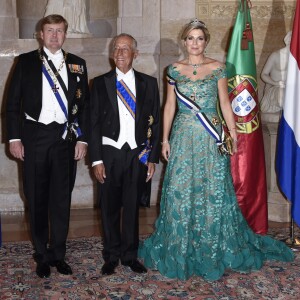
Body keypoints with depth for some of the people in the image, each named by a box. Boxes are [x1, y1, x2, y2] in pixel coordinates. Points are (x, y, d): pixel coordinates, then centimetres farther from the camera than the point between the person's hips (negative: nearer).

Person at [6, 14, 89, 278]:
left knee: (62, 199, 7)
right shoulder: (26, 61, 4)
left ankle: (58, 254, 20)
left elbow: (84, 104, 8)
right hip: (34, 136, -1)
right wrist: (14, 137, -5)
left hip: (66, 137, 1)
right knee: (37, 199, 6)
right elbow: (13, 102, 3)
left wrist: (82, 139, 1)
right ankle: (42, 256, 19)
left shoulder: (77, 64, 9)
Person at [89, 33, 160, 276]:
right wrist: (97, 159, -5)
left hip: (138, 153, 1)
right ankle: (112, 256, 21)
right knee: (110, 207, 7)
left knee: (132, 207, 9)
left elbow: (155, 122, 5)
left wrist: (153, 157, 1)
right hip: (110, 153, 0)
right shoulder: (100, 83, 3)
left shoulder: (148, 83, 5)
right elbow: (94, 123, 1)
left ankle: (130, 255, 23)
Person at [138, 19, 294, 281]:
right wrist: (165, 138, 4)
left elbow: (225, 103, 3)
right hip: (183, 136, 1)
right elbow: (170, 106, 8)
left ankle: (214, 249, 17)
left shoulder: (217, 68, 2)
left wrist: (234, 135, -3)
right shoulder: (174, 70, 6)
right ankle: (180, 250, 18)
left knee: (214, 190, 2)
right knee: (180, 190, 3)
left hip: (211, 137, -1)